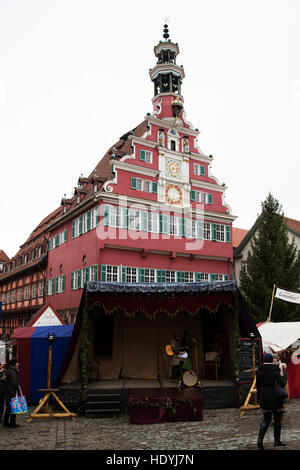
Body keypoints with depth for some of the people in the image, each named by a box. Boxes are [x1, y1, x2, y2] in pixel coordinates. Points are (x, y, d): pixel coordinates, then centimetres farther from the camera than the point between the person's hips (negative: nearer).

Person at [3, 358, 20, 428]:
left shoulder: (7, 371, 14)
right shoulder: (12, 371, -17)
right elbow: (14, 382, -20)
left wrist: (17, 372, 8)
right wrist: (18, 388, -8)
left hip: (8, 392, 10)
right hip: (12, 392, -10)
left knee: (8, 407, 15)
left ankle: (5, 422, 21)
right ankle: (12, 423, 1)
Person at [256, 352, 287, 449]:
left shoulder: (259, 370, -1)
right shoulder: (275, 370, -14)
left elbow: (258, 385, 3)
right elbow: (282, 383, -21)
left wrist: (259, 398, 13)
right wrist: (284, 376, 0)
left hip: (264, 397, 4)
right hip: (275, 397, -4)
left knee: (266, 419, 11)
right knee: (277, 419, 14)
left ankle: (260, 439, -6)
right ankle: (277, 441, 22)